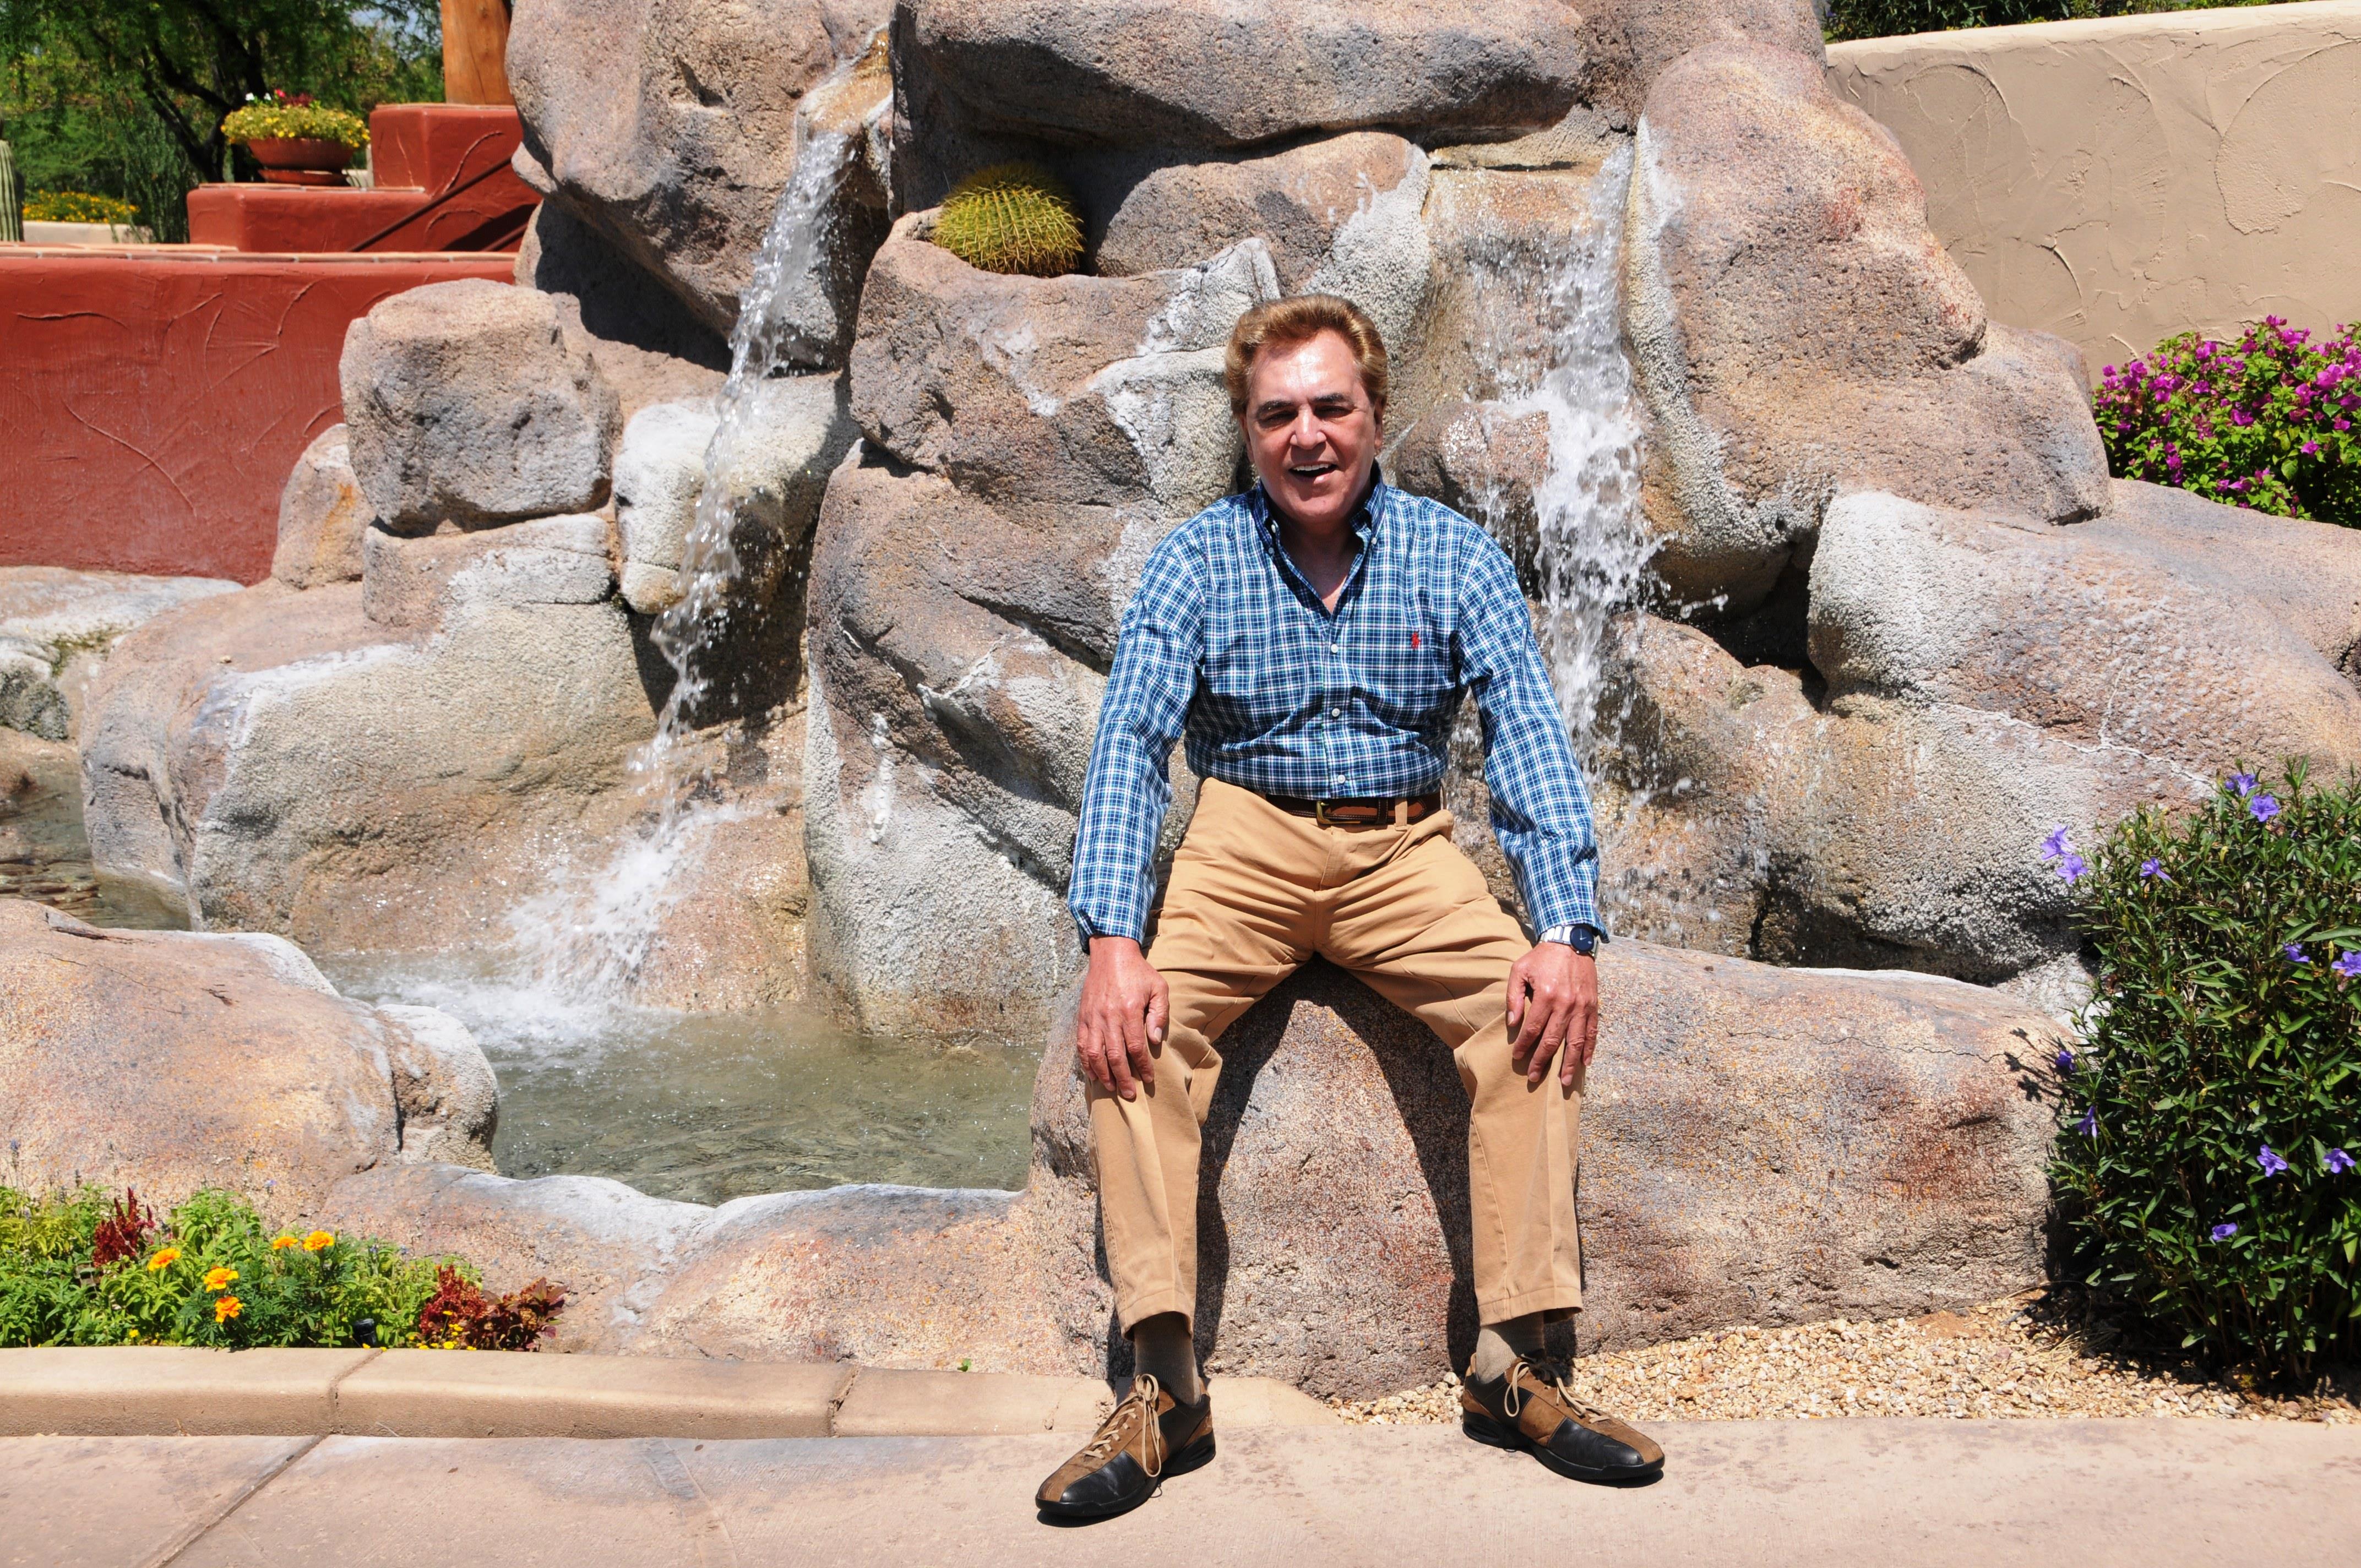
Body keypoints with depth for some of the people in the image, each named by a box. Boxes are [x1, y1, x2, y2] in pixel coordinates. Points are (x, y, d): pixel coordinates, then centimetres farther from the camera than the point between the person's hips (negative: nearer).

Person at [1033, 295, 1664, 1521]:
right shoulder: (1196, 562, -3)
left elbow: (1528, 739, -7)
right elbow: (1129, 744, -11)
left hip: (1402, 846, 1)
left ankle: (1513, 1365, -21)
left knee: (1538, 1009, -26)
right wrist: (1112, 940, -27)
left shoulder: (1454, 557, -1)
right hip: (1247, 838, -1)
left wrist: (1565, 932, -23)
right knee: (1131, 1020, -28)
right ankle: (1165, 1382, -28)